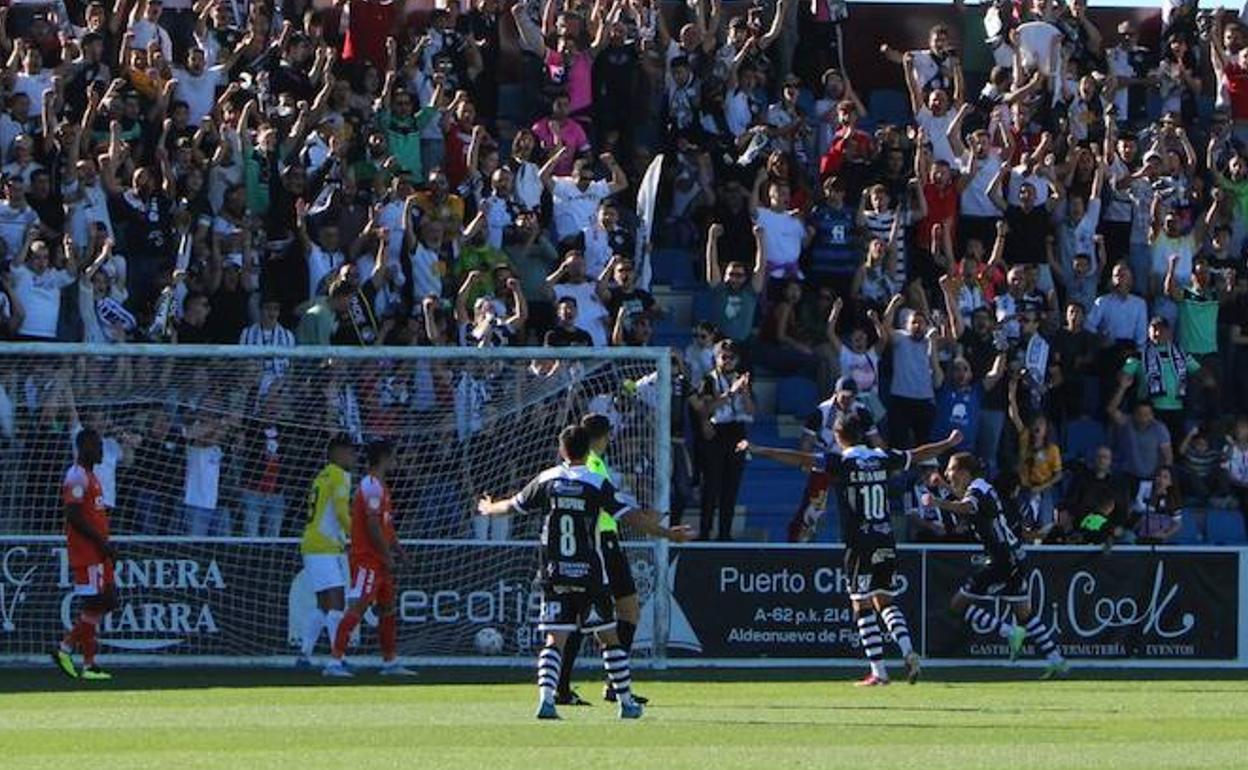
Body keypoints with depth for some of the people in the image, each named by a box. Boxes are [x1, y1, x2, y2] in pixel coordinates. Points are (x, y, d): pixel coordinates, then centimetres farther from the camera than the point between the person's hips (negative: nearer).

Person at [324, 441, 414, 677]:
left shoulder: (379, 486, 18)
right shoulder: (372, 486, -15)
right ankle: (335, 661, -18)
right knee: (357, 608, -14)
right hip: (367, 559, -11)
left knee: (387, 609, 15)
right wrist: (387, 556, -17)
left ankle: (390, 662, 22)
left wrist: (396, 549, 13)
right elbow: (373, 525, -21)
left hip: (378, 561, 11)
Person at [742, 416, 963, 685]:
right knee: (885, 600, 16)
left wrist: (757, 450, -13)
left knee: (862, 605, 0)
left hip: (861, 544, -5)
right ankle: (908, 651, -3)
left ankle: (879, 672, -4)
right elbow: (920, 454, 22)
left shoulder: (841, 462, -7)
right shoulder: (883, 458, 7)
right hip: (887, 542, 5)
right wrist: (950, 443, 39)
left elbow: (800, 459, -14)